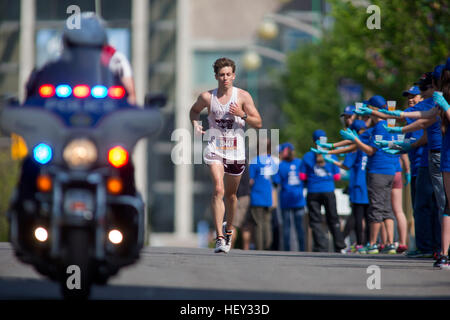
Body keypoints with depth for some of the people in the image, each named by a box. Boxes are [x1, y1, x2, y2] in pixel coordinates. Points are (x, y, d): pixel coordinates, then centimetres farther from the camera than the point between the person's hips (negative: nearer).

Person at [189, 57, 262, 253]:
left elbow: (258, 123, -1)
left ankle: (229, 229, 38)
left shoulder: (243, 96, -2)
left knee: (230, 194, 13)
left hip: (236, 150, 1)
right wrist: (195, 124, 1)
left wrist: (242, 115, -18)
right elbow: (194, 110, 21)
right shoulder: (207, 97, 0)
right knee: (218, 189, -18)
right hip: (215, 147, -1)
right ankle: (219, 237, -22)